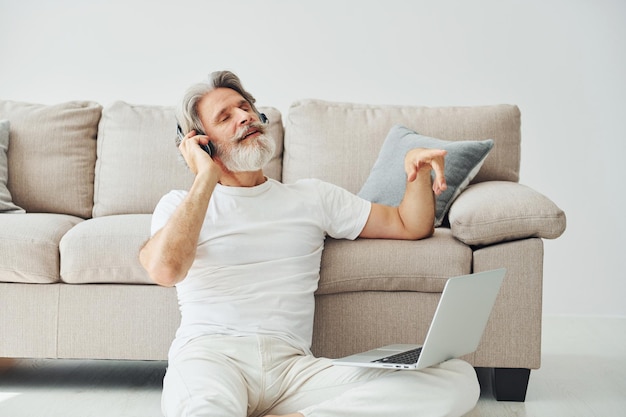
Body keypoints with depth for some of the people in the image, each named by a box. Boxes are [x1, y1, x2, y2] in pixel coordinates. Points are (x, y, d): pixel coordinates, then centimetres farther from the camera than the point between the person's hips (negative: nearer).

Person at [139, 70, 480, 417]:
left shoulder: (312, 196, 25)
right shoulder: (179, 204, 15)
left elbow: (410, 226, 26)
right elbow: (165, 269, -8)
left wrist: (418, 172, 4)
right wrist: (207, 175, 0)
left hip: (292, 363, 6)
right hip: (208, 353, -5)